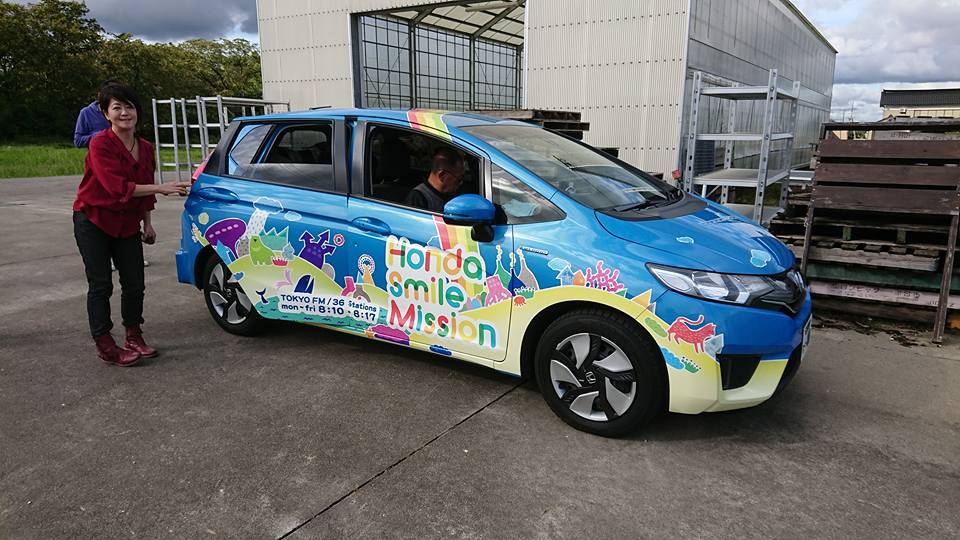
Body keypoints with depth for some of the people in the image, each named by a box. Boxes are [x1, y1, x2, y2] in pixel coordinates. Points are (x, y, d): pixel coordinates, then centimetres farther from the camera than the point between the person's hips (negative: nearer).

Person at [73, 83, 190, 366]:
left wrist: (147, 224, 12)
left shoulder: (145, 148, 4)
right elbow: (117, 187, -25)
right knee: (101, 284, -1)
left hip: (127, 224, 6)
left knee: (135, 283, 7)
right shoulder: (100, 144, -16)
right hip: (93, 222, -5)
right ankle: (105, 346, 8)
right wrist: (162, 188, -29)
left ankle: (134, 339, 23)